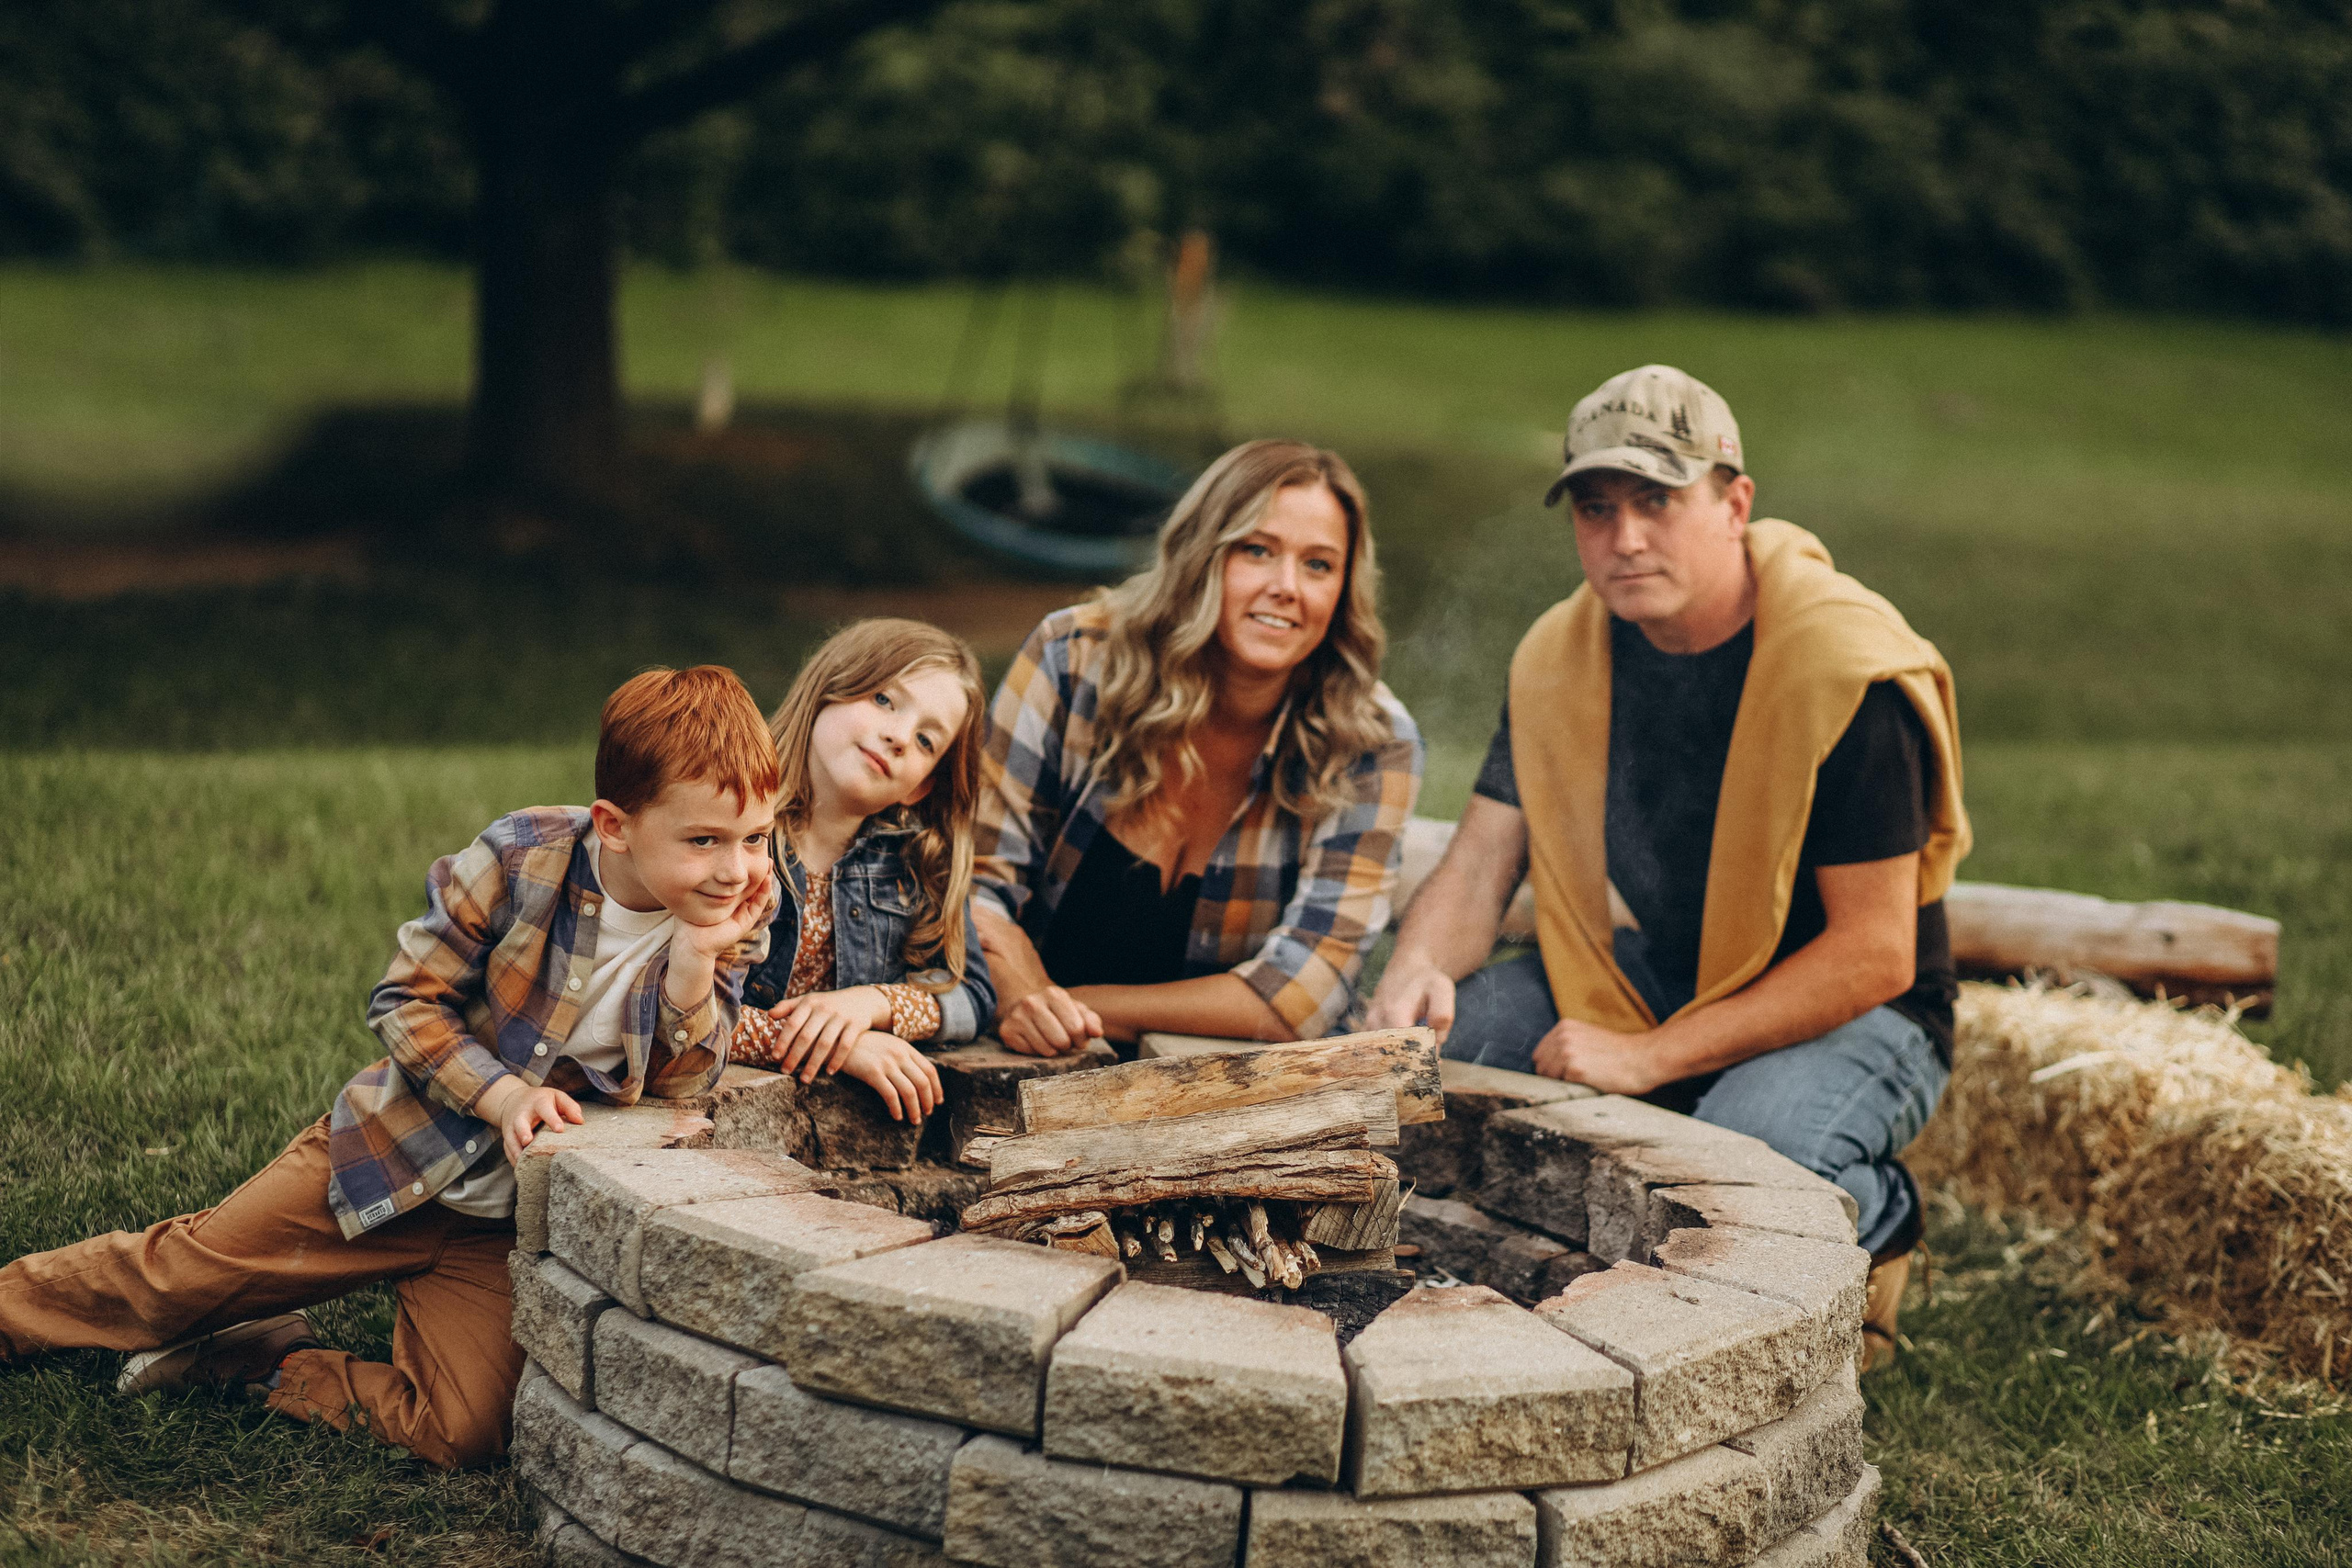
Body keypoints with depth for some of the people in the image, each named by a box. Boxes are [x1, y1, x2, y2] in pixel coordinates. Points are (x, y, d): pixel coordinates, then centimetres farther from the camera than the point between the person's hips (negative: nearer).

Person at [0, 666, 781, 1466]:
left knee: (463, 1433, -14)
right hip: (398, 1154, -1)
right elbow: (406, 1001, -9)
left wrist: (695, 960, -29)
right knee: (180, 1274, 4)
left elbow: (678, 1088, -14)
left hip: (502, 1224, 2)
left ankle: (277, 1367, 9)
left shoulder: (734, 918, -12)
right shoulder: (522, 857, -19)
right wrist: (502, 1094, -24)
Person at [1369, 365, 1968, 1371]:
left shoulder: (1846, 669, -22)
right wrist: (1420, 967, -25)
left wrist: (1649, 1057, -26)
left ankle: (1873, 1222, 0)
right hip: (1649, 981, 6)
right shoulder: (1561, 656, -3)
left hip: (1846, 1014, -5)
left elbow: (1873, 956, -23)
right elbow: (1480, 863, 0)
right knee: (1417, 1044, -14)